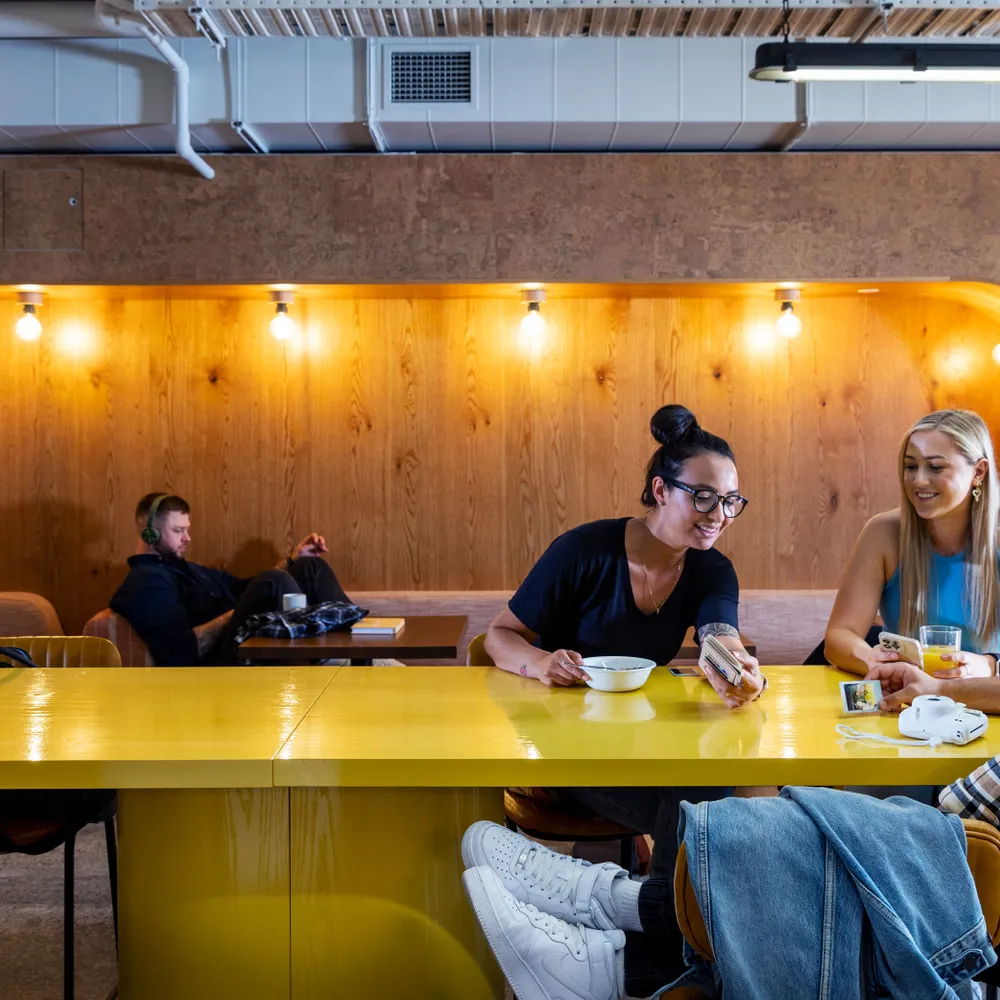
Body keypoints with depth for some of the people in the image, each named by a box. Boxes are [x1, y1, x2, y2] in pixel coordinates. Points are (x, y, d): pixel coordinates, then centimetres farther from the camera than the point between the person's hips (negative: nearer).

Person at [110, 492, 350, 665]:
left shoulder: (186, 569, 26)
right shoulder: (145, 584, -6)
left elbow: (249, 589, 32)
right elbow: (181, 652, -20)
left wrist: (292, 560, 19)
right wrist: (233, 615, -14)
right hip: (224, 665, -10)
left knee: (311, 568, 7)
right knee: (274, 582, -30)